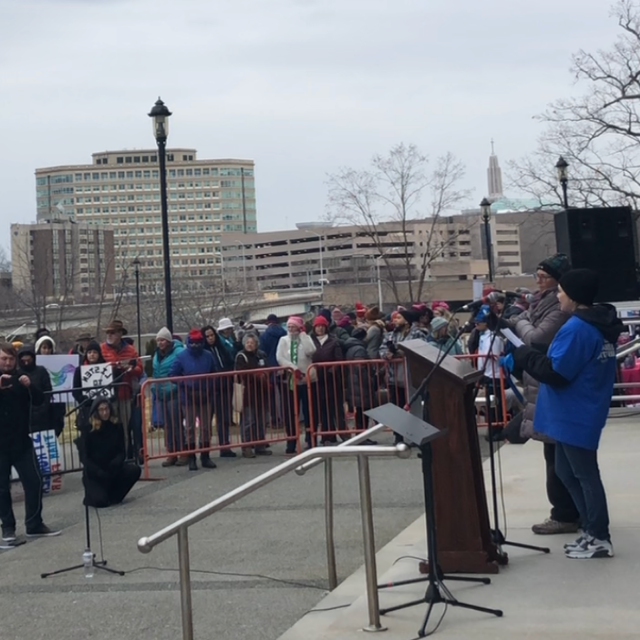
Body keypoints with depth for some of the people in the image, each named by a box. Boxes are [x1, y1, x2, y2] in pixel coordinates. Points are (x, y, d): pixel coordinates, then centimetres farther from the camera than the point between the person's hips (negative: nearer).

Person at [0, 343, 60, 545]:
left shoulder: (20, 377, 7)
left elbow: (39, 400, 0)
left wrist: (29, 386, -19)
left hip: (21, 440, 3)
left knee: (34, 481, 1)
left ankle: (34, 525, 12)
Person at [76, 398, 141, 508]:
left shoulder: (117, 426, -2)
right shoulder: (88, 429, -11)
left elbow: (122, 451, 1)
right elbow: (84, 457, -12)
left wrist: (117, 462, -23)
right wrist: (99, 472, -25)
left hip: (112, 468, 4)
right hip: (93, 472, -4)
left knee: (135, 470, -23)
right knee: (100, 501, -26)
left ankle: (113, 495, 0)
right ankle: (91, 494, 14)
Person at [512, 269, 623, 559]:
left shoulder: (576, 328, -22)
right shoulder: (600, 325, 11)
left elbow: (555, 372, -23)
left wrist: (522, 354, -11)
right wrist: (527, 354, 10)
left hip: (575, 416, -10)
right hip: (578, 413, 10)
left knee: (585, 474, -2)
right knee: (568, 470, 18)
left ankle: (599, 539, 7)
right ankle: (592, 530, 23)